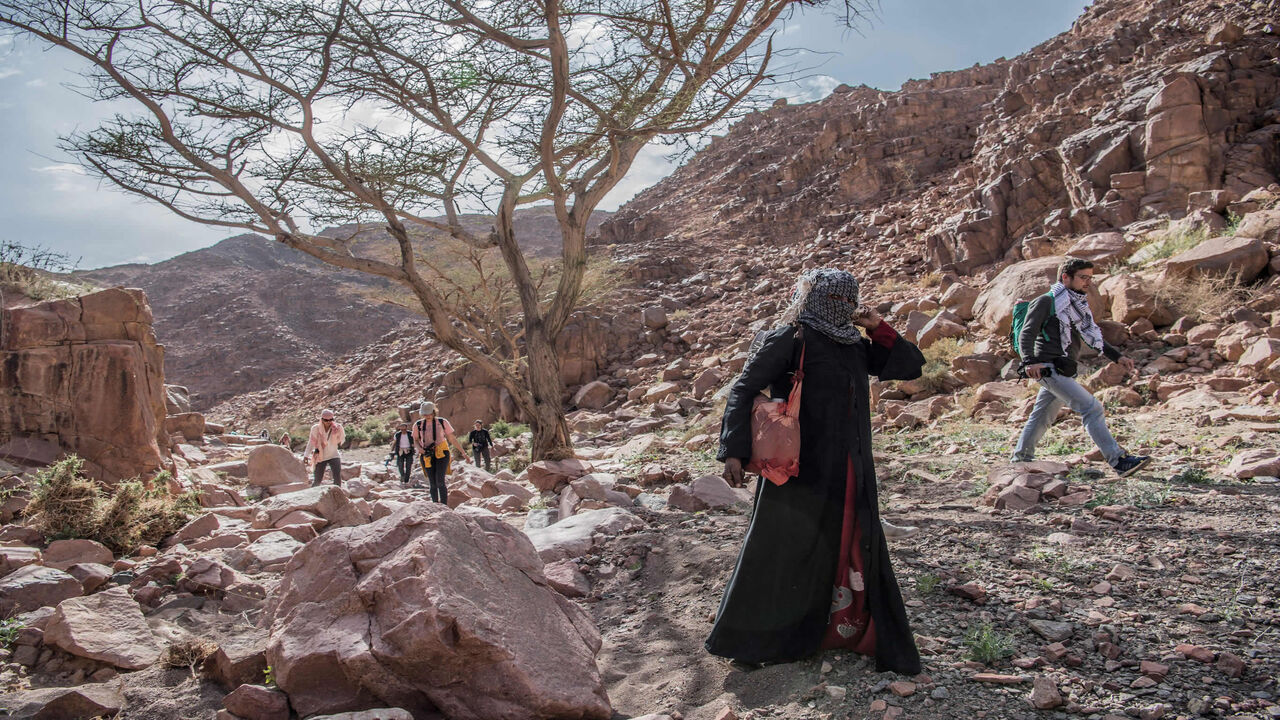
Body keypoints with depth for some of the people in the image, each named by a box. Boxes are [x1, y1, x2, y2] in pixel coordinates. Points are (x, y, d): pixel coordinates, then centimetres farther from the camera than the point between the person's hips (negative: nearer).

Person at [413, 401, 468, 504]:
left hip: (441, 453, -2)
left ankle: (444, 506, -12)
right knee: (432, 484, 2)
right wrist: (419, 448, -5)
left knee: (440, 481, -16)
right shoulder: (418, 425, 5)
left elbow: (452, 439, 7)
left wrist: (463, 452, 7)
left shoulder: (442, 422, 1)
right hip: (427, 456, 2)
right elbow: (416, 440, 18)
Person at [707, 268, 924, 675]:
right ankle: (746, 640, 19)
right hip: (802, 469, -6)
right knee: (781, 550, 3)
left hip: (851, 473, 7)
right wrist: (734, 451, -20)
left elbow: (911, 366, 17)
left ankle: (850, 630, 31)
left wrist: (879, 329, 2)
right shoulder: (790, 339, -8)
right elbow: (743, 390, -12)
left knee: (856, 549, 13)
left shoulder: (856, 346, 11)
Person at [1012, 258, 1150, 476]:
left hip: (1063, 371, 9)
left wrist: (1117, 357, 16)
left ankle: (1021, 459, 26)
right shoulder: (1046, 302, -7)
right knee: (1091, 408, -15)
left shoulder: (1078, 305, 19)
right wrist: (1030, 361, -30)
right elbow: (1026, 334, -15)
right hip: (1049, 368, -9)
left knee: (1042, 417, 14)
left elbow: (1094, 337, 26)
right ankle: (1118, 461, -15)